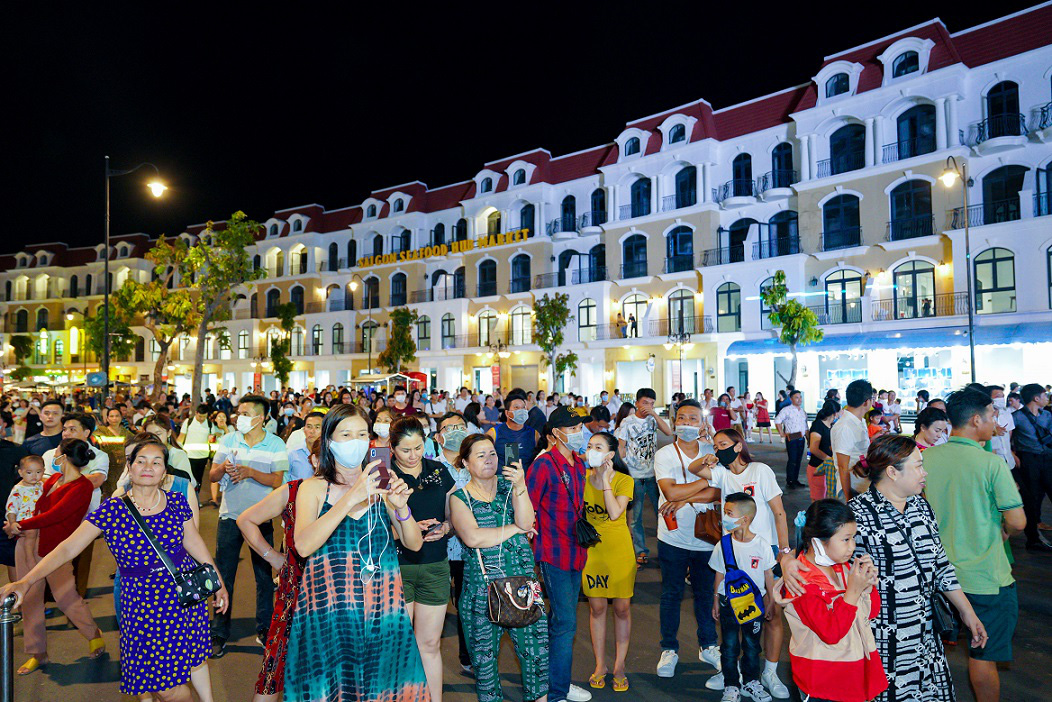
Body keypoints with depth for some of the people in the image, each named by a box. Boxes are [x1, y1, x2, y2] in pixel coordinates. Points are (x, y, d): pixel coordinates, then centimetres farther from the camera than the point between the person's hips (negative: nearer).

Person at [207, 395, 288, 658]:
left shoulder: (276, 444, -5)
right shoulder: (228, 440, 2)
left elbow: (277, 481, -10)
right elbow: (212, 476, 3)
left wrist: (250, 472, -22)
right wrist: (223, 467, -18)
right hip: (230, 516, 2)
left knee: (264, 575, 8)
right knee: (224, 577, 6)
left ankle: (264, 628, 24)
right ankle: (219, 634, 19)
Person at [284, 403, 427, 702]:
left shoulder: (380, 483, 8)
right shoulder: (313, 487, 2)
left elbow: (414, 544, 4)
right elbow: (304, 546, -16)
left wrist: (401, 506, -15)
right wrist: (351, 498, -24)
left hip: (381, 608, 2)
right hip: (329, 610, -2)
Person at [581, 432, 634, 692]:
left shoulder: (624, 480, -9)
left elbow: (615, 513, -23)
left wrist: (605, 479, -21)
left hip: (619, 550, -2)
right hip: (591, 549, 2)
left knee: (622, 608, 6)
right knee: (597, 607, 9)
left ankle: (619, 666, 24)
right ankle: (600, 665, 25)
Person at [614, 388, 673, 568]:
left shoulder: (653, 419, 4)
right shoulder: (627, 422, -2)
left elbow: (668, 432, -12)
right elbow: (621, 448, -1)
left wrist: (654, 413, -18)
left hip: (653, 474, 2)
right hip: (634, 476, -2)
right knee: (635, 517, 4)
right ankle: (641, 552, 17)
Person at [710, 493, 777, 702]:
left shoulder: (762, 545, -11)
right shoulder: (723, 545, -10)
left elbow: (768, 575, 1)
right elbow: (719, 575, 0)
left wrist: (770, 602, 7)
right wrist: (715, 602, 5)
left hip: (755, 602, 0)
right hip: (729, 602, 0)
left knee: (752, 645, 13)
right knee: (729, 647, 6)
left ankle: (751, 682, 32)